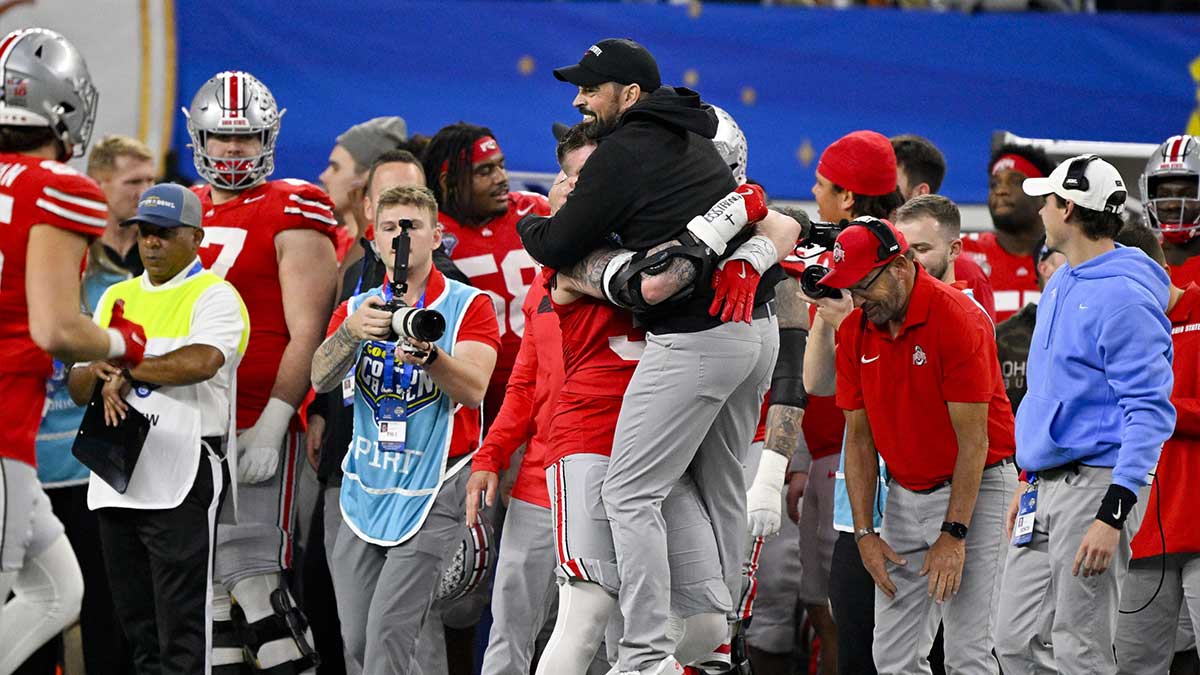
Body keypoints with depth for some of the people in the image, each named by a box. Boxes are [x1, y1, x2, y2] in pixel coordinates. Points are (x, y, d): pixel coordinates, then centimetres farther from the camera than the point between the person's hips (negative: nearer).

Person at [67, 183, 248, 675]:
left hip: (181, 486, -7)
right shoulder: (117, 298, 18)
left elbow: (202, 360, -23)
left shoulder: (214, 297, -2)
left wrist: (126, 370, -11)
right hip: (115, 482, 7)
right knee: (136, 623, 10)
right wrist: (99, 373, -7)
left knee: (182, 633, -7)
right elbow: (77, 389, 16)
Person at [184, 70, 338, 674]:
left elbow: (305, 335, -10)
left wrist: (270, 428, -15)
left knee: (250, 576, -12)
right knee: (205, 579, 6)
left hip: (258, 426, -6)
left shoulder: (292, 217, -4)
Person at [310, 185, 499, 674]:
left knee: (388, 634, -14)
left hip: (430, 493, -5)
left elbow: (474, 389, -18)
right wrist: (350, 332, -28)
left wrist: (428, 355, -39)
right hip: (366, 488, 5)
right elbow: (321, 379, -7)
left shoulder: (468, 306, -3)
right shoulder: (357, 309, 10)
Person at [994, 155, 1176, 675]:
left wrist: (1113, 515, -25)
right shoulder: (1060, 285, 16)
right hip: (1048, 489, 10)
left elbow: (1149, 413, -20)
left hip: (1096, 485, -10)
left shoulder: (1124, 298, -16)